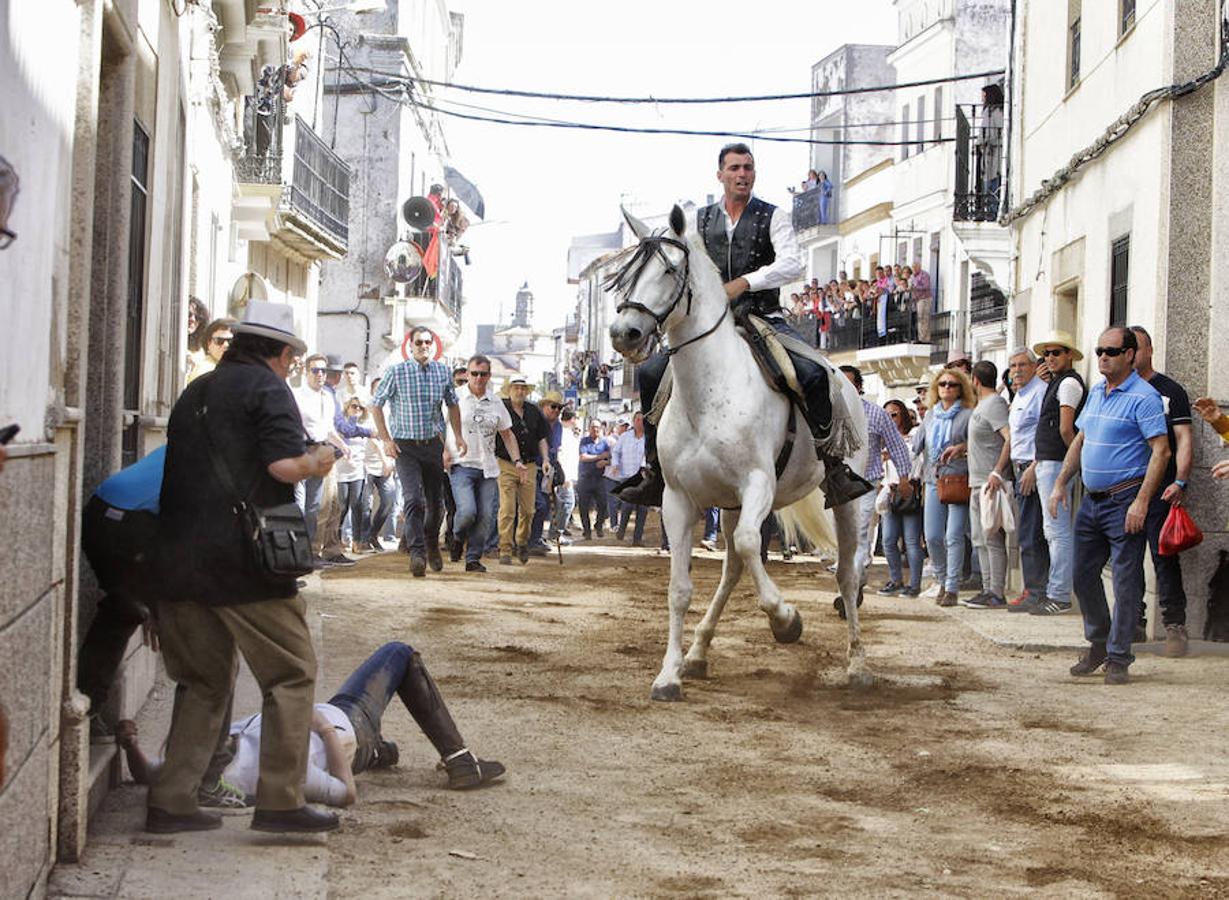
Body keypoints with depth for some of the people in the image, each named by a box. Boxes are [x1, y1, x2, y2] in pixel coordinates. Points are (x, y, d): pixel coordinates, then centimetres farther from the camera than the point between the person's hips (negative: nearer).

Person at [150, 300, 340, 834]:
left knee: (203, 683, 17)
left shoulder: (196, 393, 19)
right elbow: (285, 465, -17)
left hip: (182, 561, 8)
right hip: (244, 561, -7)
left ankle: (171, 802, 13)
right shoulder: (268, 389, -5)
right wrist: (317, 461, 2)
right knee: (291, 675, 3)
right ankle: (279, 801, -1)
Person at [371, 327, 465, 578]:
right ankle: (417, 553, -19)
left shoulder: (443, 372, 4)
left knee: (435, 500, 11)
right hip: (405, 445, -4)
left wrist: (458, 435, 10)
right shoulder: (397, 372, -7)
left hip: (433, 444, 4)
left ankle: (432, 545, 34)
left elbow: (452, 405, 18)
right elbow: (376, 405, 0)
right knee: (413, 499, -16)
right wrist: (386, 439, -6)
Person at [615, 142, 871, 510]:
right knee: (650, 372, -14)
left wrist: (745, 282, -23)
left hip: (763, 319, -3)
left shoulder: (773, 217, 4)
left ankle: (830, 466, -13)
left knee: (813, 373, -29)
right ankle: (654, 470, -2)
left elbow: (792, 265, -11)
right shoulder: (700, 220, 14)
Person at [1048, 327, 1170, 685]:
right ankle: (1098, 644, 27)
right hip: (1092, 499, 8)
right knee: (1083, 574, 12)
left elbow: (1161, 451, -17)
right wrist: (1061, 483, 14)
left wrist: (1141, 502, -22)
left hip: (1125, 501, -8)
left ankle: (1118, 658, 3)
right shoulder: (1095, 392, 13)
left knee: (1126, 581, -3)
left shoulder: (1144, 397, -12)